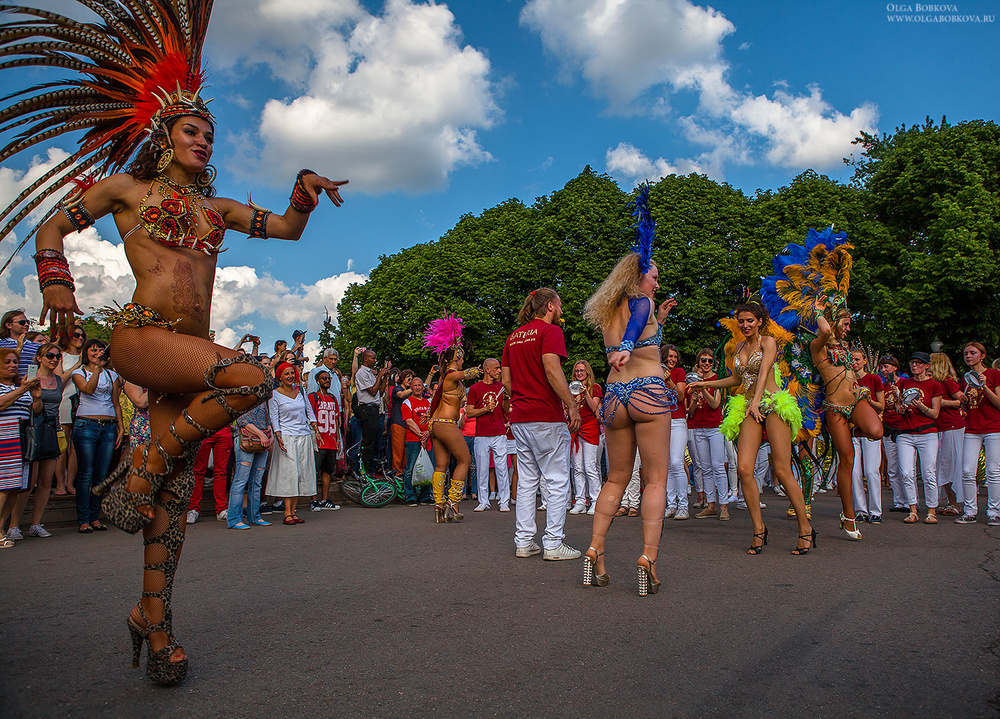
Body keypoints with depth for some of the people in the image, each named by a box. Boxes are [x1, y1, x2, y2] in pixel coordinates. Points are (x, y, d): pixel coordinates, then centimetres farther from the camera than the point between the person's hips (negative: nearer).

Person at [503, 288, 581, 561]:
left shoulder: (514, 336, 15)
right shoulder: (550, 331, -7)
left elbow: (506, 380, 15)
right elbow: (551, 369, -21)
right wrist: (572, 406, -19)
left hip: (519, 418, 8)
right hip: (547, 416, -7)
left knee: (527, 481, 12)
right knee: (557, 482, 1)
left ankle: (524, 542, 15)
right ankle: (553, 544, 3)